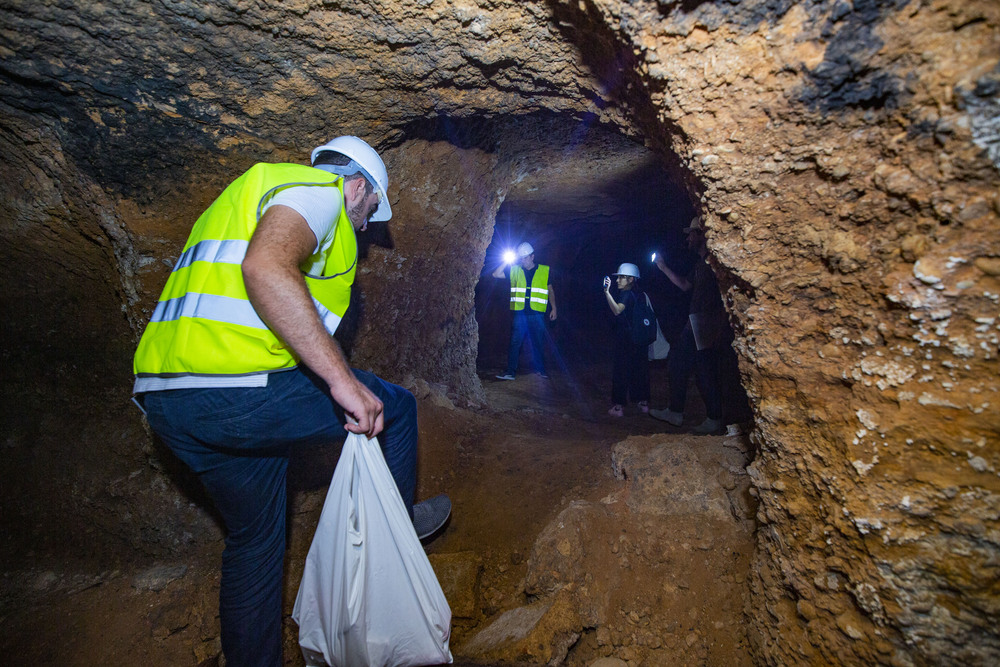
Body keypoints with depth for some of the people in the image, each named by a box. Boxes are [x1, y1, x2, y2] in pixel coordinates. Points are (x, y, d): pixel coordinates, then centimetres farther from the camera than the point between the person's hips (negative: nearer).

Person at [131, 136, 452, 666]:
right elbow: (266, 268, -23)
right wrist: (343, 380, -25)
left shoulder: (257, 189, 30)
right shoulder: (320, 187, -1)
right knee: (394, 407, 11)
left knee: (254, 538, 23)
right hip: (243, 389, -10)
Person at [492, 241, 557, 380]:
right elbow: (496, 274, 6)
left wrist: (553, 308, 9)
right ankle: (510, 371, 1)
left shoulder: (545, 271, 7)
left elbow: (550, 290, 14)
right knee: (515, 342, -3)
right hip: (520, 313, 1)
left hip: (537, 313, 0)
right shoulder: (514, 270, 9)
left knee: (537, 343, 7)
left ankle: (540, 370, 20)